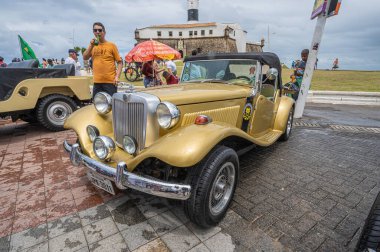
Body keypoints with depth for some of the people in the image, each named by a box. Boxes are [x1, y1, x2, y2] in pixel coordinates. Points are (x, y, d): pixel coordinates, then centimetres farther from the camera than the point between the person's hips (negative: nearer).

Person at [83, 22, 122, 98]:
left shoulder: (111, 45, 0)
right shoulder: (92, 46, 13)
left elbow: (119, 62, -2)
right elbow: (85, 58, 5)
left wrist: (117, 76, -14)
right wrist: (91, 45, -5)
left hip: (110, 82, -4)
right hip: (97, 82, 5)